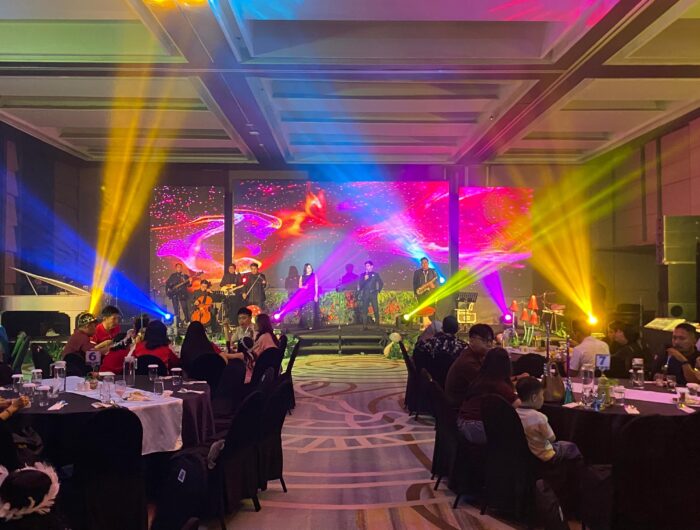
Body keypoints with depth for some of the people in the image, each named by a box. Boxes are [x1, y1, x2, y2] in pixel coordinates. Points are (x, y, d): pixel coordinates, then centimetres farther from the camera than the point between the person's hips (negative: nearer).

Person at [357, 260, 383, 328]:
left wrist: (378, 290, 7)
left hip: (373, 294, -1)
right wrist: (365, 279, -11)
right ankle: (365, 325, -1)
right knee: (364, 310, -3)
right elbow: (360, 285, 1)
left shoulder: (375, 275, 8)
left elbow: (381, 283, 14)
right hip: (365, 295, 1)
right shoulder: (363, 275, 9)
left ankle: (377, 324, 0)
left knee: (376, 310, -6)